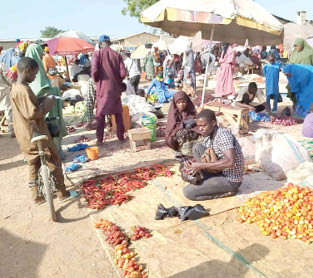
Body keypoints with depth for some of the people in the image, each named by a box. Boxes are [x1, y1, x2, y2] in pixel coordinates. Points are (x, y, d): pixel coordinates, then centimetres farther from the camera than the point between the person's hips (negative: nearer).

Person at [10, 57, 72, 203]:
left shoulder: (15, 87, 9)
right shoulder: (24, 90, -23)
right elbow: (32, 113, -27)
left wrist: (41, 101, 7)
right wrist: (48, 103, -15)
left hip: (26, 135, 10)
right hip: (35, 134, -10)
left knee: (34, 163, 17)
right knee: (54, 162, 3)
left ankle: (36, 194, 24)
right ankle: (62, 192, 14)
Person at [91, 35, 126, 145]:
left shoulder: (97, 54, -4)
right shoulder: (117, 54, 1)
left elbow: (94, 71, -16)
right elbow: (123, 73, -6)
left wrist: (96, 80, 4)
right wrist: (117, 81, 12)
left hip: (103, 88, -2)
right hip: (115, 88, 2)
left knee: (100, 114, 7)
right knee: (118, 112, 15)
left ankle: (100, 139, 7)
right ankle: (121, 136, 18)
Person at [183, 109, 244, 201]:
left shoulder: (224, 134, -22)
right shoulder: (208, 137, 4)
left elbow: (230, 162, -36)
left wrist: (202, 165, -32)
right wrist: (192, 162, -10)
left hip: (230, 180, -8)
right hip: (219, 172, 9)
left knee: (188, 192, -14)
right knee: (197, 147, -2)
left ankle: (226, 192, -2)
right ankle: (208, 181, 0)